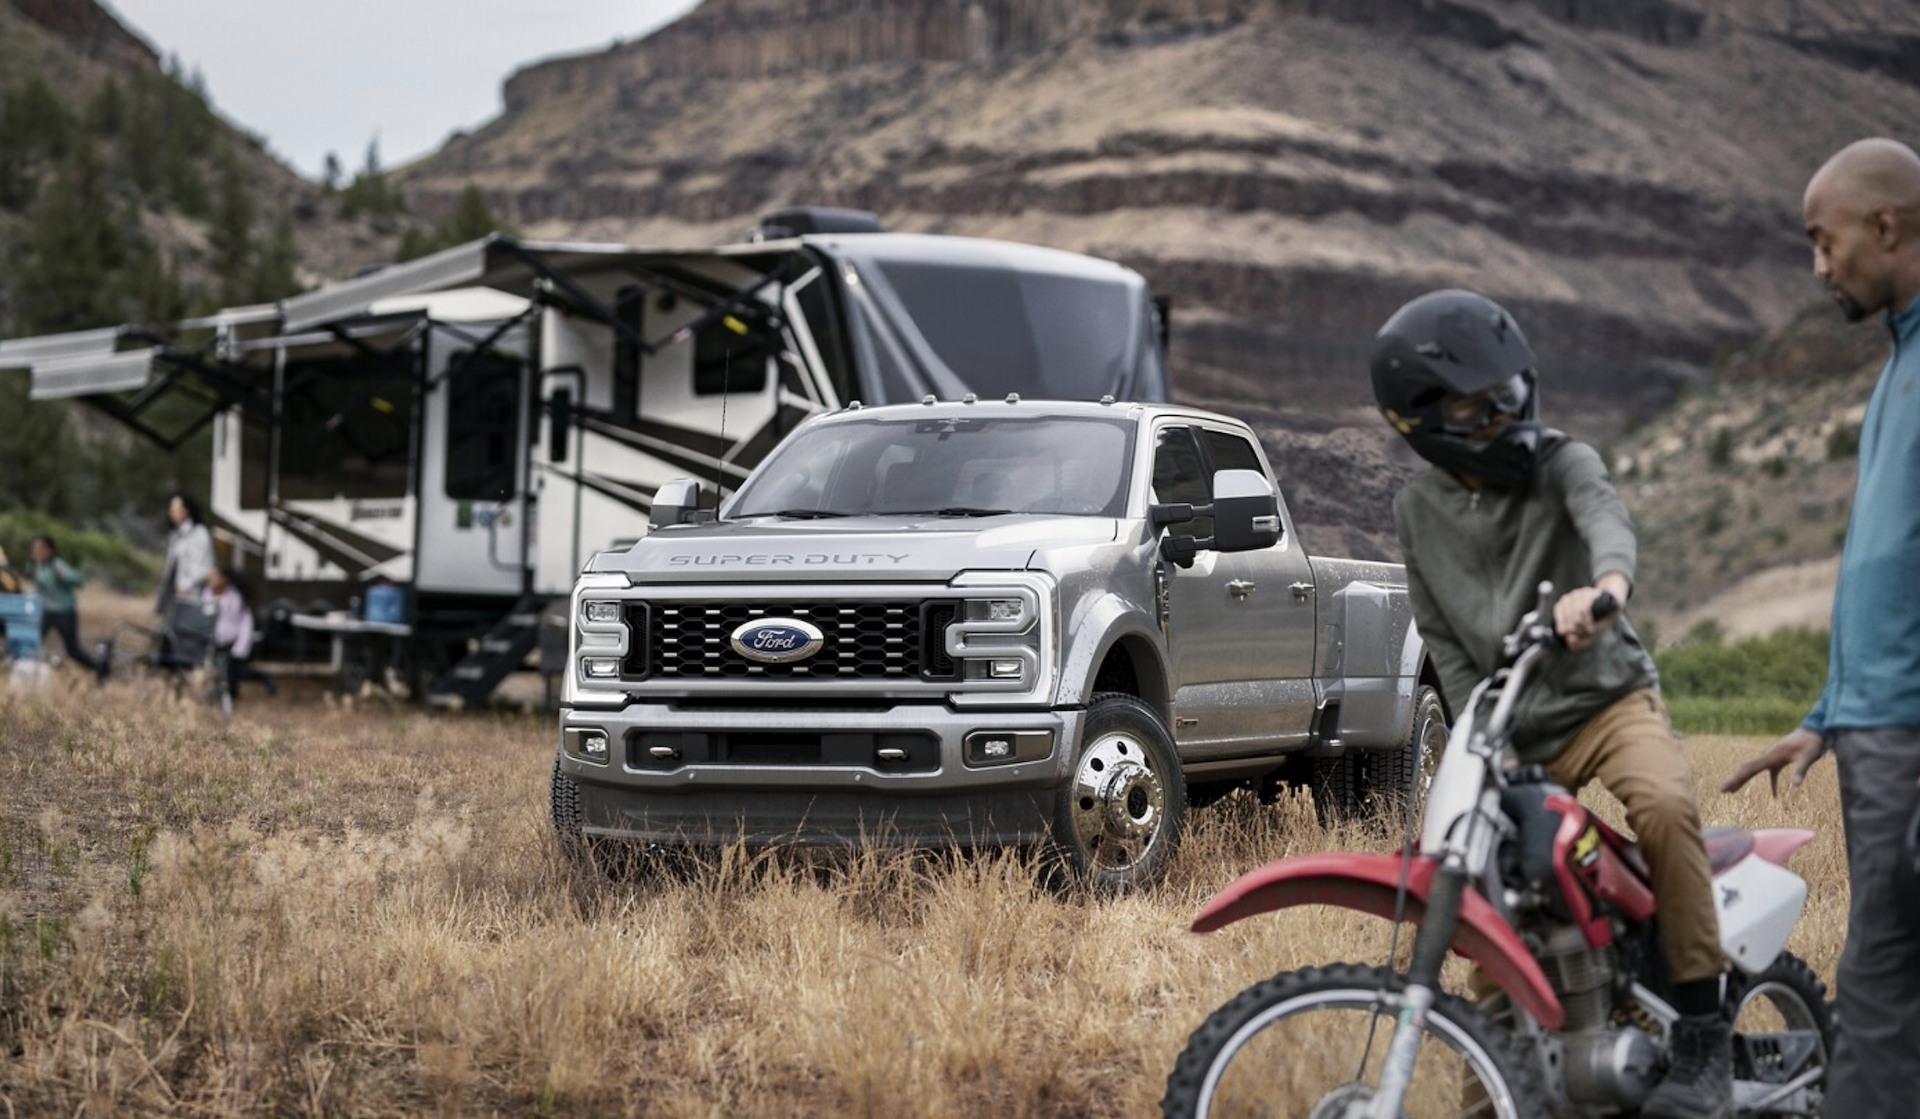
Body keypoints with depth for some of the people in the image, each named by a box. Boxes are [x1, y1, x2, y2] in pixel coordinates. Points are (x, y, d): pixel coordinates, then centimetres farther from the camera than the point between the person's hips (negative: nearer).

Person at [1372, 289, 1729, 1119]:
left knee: (1662, 805, -33)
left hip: (1607, 697, -4)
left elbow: (1605, 516, -30)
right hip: (1510, 733, 4)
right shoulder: (1418, 510, 5)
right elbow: (1443, 639, 8)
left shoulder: (1561, 463, -6)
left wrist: (1607, 583, -54)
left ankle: (1704, 1038, -28)